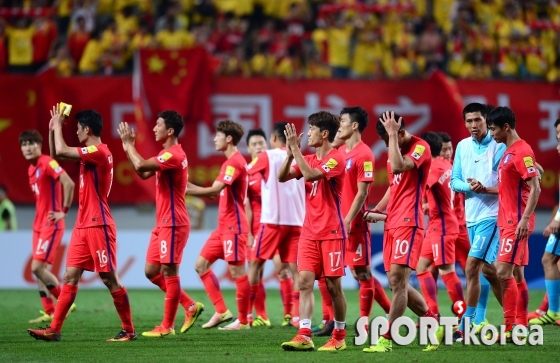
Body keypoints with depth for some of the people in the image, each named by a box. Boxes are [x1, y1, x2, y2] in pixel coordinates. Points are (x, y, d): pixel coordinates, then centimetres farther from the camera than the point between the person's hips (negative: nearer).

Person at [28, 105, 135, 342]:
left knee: (110, 279, -4)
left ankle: (128, 330, 3)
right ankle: (54, 329, 2)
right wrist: (53, 128, 13)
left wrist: (58, 125, -8)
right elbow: (56, 154, 24)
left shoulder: (99, 151, -15)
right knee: (70, 276, 4)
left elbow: (61, 151, -21)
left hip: (98, 226, -9)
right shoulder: (90, 153, 14)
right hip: (83, 226, 9)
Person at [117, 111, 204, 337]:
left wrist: (128, 144, -12)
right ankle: (191, 306, 18)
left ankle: (167, 326, 1)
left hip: (173, 224, -10)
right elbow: (143, 173, 20)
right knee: (151, 271, 11)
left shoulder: (174, 155, -17)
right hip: (163, 224, 10)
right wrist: (128, 148, 14)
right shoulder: (167, 155, 15)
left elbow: (141, 166, -26)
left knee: (169, 272, -4)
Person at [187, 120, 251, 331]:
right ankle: (221, 311, 9)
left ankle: (243, 321, 1)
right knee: (201, 265, 9)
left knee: (236, 270, -5)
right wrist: (191, 187, 8)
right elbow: (219, 193, 17)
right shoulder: (230, 162, 17)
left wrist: (188, 190, -20)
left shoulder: (235, 162, -14)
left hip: (234, 226, -10)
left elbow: (215, 190, -24)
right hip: (224, 226, 10)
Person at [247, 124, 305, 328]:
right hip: (296, 221, 4)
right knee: (293, 268, 3)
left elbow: (245, 172, 11)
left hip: (272, 220, -4)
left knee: (255, 264, 6)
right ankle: (295, 315, -7)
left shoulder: (267, 157, -2)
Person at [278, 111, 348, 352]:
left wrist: (295, 148, -21)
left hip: (331, 232, -6)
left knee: (333, 284, 1)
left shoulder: (336, 159, -11)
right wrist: (290, 153, -10)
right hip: (309, 231, 6)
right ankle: (304, 336, -10)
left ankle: (339, 337, 12)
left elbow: (311, 175, -26)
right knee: (305, 280, -5)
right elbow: (282, 177, 5)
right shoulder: (308, 159, 12)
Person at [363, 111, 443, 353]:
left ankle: (386, 340, -15)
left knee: (398, 280, -14)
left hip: (408, 223, -9)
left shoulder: (420, 147, -9)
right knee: (397, 283, 8)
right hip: (392, 223, 9)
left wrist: (393, 135, -20)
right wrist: (378, 209, 15)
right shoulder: (395, 152, 17)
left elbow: (398, 167, -27)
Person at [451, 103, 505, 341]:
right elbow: (454, 181, 9)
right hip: (471, 216, 7)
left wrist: (485, 189, -23)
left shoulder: (499, 146, -9)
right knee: (486, 268, 12)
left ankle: (466, 325, -11)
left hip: (491, 214, -7)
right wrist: (468, 186, -12)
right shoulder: (462, 146, 9)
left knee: (473, 265, -14)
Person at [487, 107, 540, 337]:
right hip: (507, 221, 10)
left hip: (517, 223, -10)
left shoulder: (522, 151, -13)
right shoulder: (508, 152, 16)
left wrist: (525, 218, -24)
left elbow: (535, 188, -18)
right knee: (516, 274, 10)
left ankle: (510, 328, -13)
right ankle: (521, 325, 13)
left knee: (504, 271, -14)